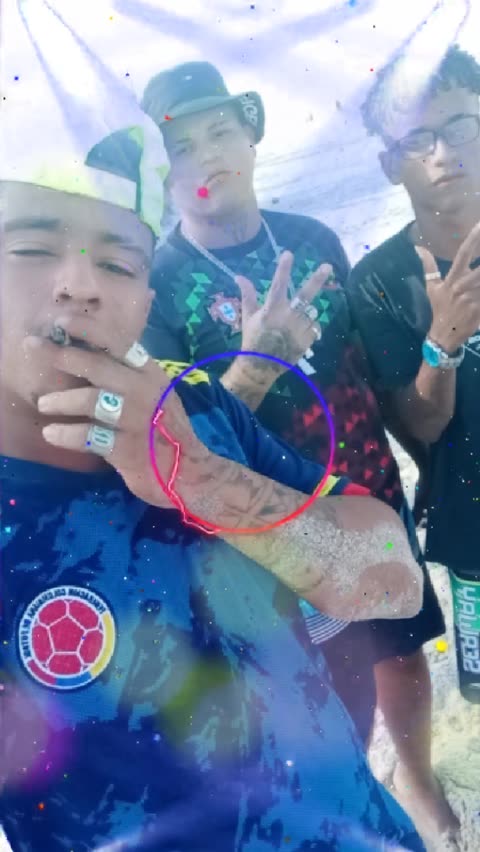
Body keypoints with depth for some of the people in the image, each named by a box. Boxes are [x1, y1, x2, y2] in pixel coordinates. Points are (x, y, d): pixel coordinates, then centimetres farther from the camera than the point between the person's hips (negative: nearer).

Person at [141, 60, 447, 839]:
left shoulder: (314, 240, -1)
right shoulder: (156, 284, -16)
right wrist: (257, 362, -32)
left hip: (374, 497, 5)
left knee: (403, 647, 22)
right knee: (342, 721, 8)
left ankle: (424, 788, 50)